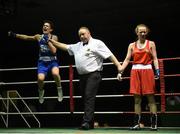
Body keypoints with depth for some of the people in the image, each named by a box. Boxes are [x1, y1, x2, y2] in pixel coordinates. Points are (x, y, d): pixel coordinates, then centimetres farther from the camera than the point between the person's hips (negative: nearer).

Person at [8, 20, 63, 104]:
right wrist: (15, 35, 3)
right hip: (42, 62, 2)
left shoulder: (54, 37, -6)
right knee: (40, 78, -22)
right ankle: (41, 91, 13)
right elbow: (26, 37, 10)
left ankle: (59, 88, -4)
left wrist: (48, 41, -25)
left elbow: (54, 51, -17)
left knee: (55, 73, -34)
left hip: (52, 61, -2)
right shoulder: (39, 37, 2)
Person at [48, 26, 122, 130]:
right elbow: (66, 47, 27)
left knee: (89, 97, -16)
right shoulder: (77, 46, 20)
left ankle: (86, 122, -21)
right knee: (85, 98, 7)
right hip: (82, 76, 8)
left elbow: (110, 55, -8)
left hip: (93, 75, -8)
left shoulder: (97, 43, -2)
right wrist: (53, 42, 23)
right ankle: (90, 124, 13)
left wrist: (118, 66, -17)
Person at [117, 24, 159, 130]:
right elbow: (127, 59, 8)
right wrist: (120, 71, -4)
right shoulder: (132, 45, 12)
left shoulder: (151, 44, 8)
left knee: (151, 97, -3)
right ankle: (137, 123, 7)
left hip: (147, 71, -2)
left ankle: (154, 123, -1)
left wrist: (157, 71, -11)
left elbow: (155, 59, 3)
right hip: (135, 71, 2)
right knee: (137, 99, 3)